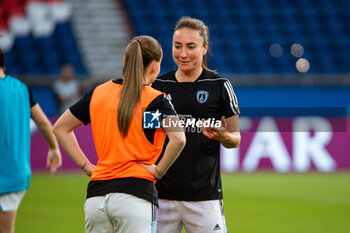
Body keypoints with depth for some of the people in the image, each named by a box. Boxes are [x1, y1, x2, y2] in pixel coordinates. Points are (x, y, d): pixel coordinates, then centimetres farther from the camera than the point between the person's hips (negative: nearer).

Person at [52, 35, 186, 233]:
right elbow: (178, 139, -19)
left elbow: (60, 128, 20)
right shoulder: (155, 100, -4)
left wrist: (87, 166, 15)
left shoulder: (98, 93, 12)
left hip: (96, 196, 5)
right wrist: (158, 171, -5)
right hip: (136, 193, -5)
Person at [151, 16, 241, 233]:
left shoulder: (219, 86, 0)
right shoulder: (158, 85, 9)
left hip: (204, 195, -3)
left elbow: (235, 139, 5)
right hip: (161, 193, 3)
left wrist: (223, 136, -17)